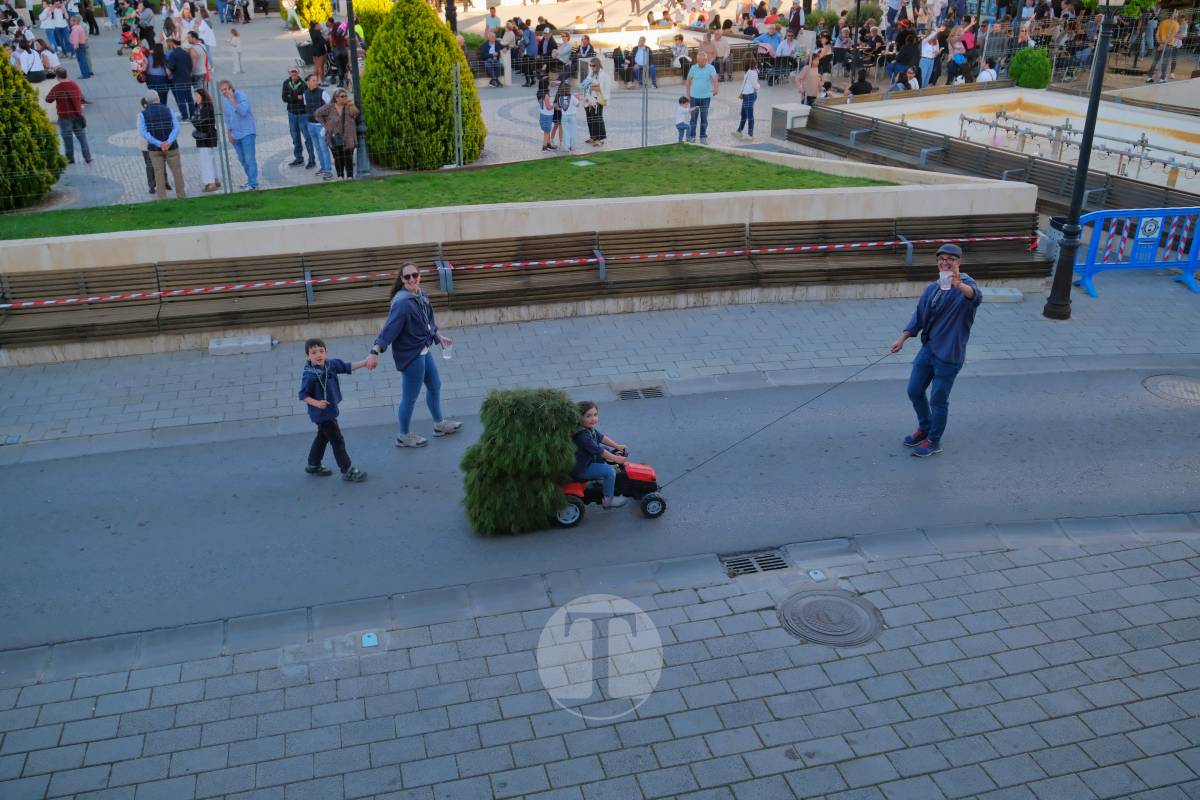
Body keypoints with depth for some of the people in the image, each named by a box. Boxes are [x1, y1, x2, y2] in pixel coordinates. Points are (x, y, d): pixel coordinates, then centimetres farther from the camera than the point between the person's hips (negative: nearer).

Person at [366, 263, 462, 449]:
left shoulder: (421, 296, 1)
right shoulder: (402, 302, -25)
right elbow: (389, 329, -28)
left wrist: (440, 337, 23)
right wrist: (375, 352, -34)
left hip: (423, 350, 9)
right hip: (410, 355, -9)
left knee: (435, 386, 23)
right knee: (410, 396, 5)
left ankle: (439, 425, 43)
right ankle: (404, 436, 24)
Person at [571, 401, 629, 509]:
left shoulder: (589, 428, -3)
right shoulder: (582, 435, -32)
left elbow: (601, 437, 10)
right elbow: (598, 451, -26)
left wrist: (617, 446, 7)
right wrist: (616, 458, -16)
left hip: (587, 459, 10)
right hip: (580, 469, -10)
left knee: (607, 449, 21)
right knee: (610, 471, -18)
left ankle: (601, 478, 29)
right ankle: (608, 500, -4)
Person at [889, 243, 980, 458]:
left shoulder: (965, 284, -14)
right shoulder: (932, 288, 7)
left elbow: (975, 296, -39)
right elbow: (919, 316, 16)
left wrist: (959, 285, -60)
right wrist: (902, 338, 10)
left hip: (949, 354, -7)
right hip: (928, 348, 7)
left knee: (938, 400, 1)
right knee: (914, 391, 14)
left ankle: (934, 442, 20)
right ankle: (924, 428, 38)